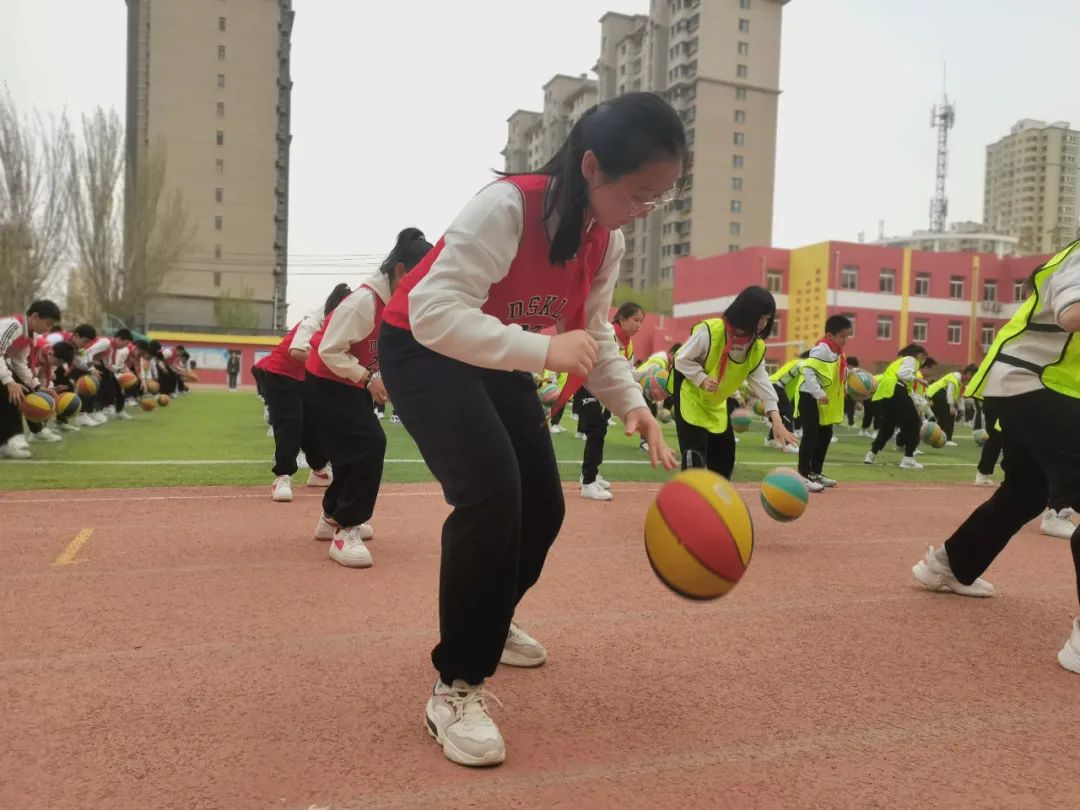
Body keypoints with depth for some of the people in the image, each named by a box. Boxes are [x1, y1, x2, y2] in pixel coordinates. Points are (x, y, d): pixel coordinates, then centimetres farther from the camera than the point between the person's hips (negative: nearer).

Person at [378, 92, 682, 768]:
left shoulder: (608, 240, -6)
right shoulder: (507, 207, -30)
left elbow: (595, 334, 1)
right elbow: (435, 311, -36)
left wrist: (633, 406, -14)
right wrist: (543, 350, -43)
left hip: (502, 360, 8)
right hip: (425, 349, -7)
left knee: (542, 506, 7)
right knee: (492, 494, -27)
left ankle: (486, 623, 38)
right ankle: (456, 687, -10)